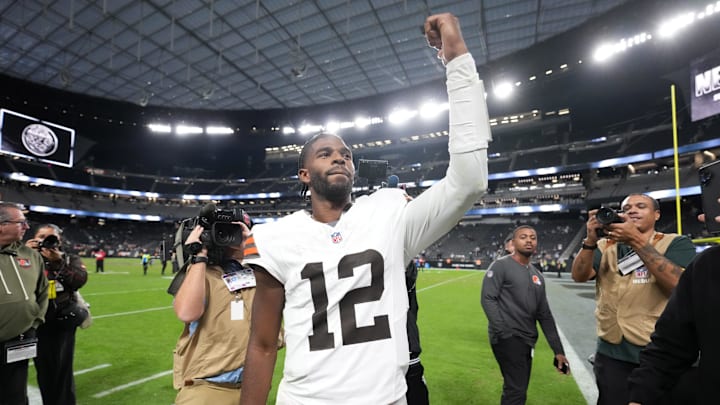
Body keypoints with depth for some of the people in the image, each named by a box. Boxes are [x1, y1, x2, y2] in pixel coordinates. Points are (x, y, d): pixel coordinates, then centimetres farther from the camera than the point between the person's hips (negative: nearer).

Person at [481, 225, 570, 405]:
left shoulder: (537, 275, 15)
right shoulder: (501, 265, -7)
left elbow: (544, 314, 17)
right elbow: (487, 299, -14)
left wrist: (558, 350, 14)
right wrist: (503, 331, -20)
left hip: (526, 341, 8)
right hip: (507, 338, -7)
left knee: (516, 390, 14)